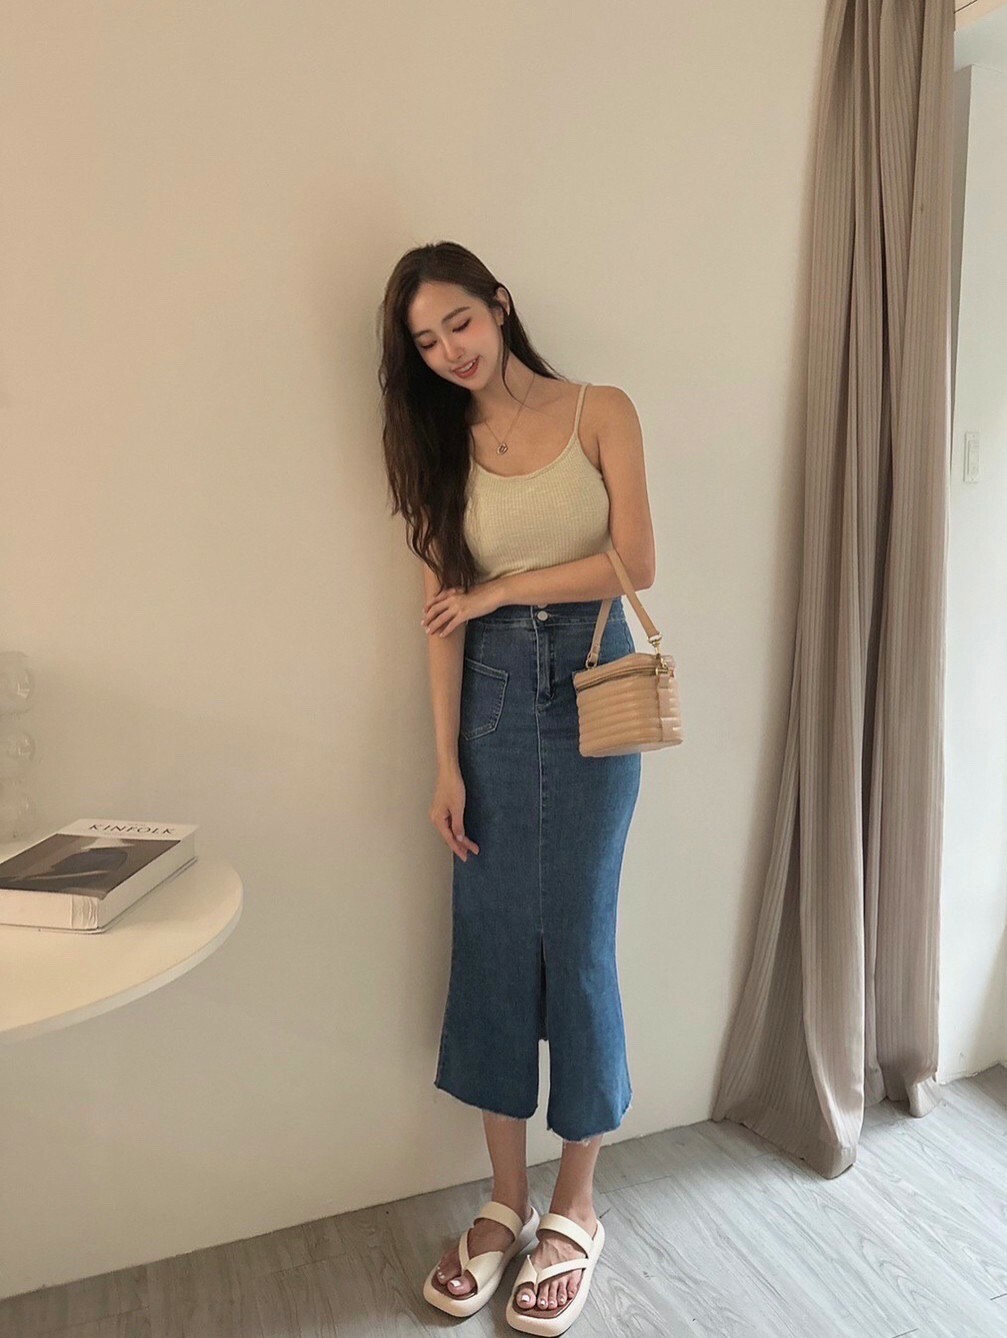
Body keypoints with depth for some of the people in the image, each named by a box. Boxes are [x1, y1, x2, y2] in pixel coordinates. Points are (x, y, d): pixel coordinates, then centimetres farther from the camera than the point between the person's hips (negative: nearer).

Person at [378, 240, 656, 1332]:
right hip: (492, 694, 3)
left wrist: (500, 589, -6)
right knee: (491, 942, 5)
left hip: (589, 688, -2)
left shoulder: (600, 413, 1)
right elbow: (442, 608, 1)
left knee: (574, 942, 3)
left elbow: (635, 563, -8)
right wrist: (447, 763, -4)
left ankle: (574, 1212, 23)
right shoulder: (443, 444, 8)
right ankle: (506, 1202, 25)